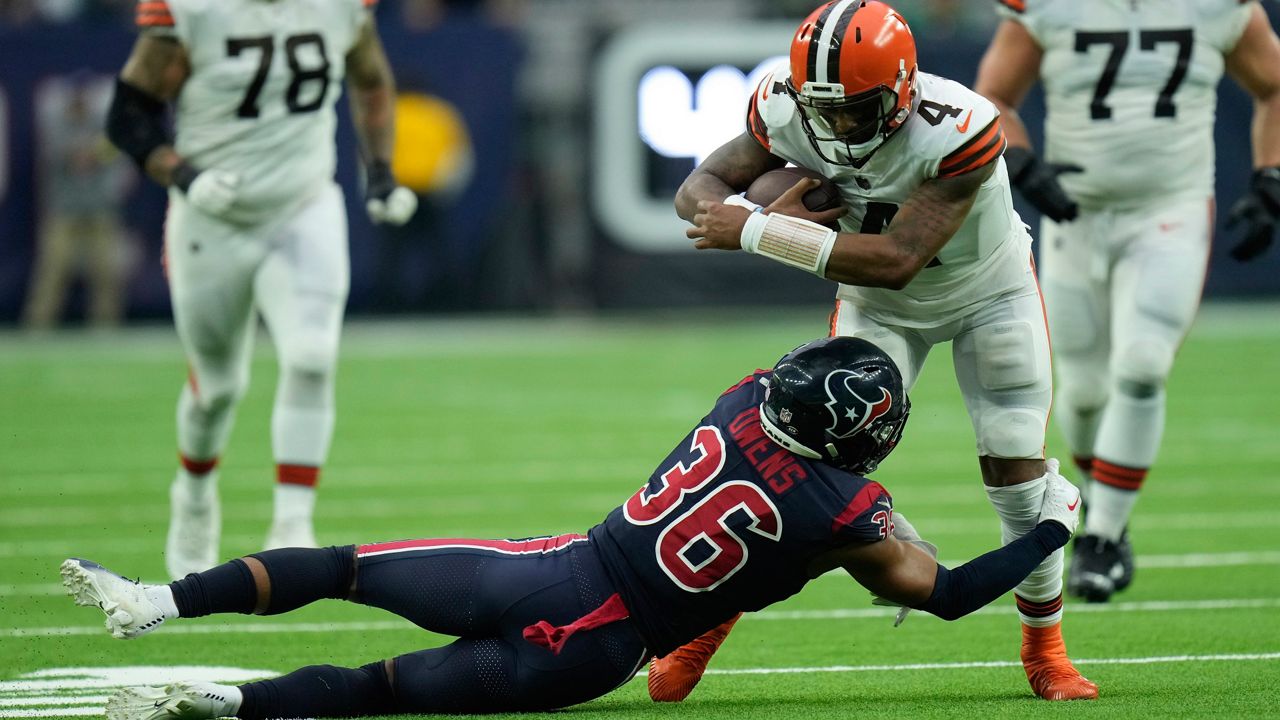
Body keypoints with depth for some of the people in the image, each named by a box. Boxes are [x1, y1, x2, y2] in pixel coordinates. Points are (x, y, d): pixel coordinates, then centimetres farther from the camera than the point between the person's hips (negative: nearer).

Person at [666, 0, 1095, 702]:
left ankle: (1045, 650, 15)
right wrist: (767, 219, -40)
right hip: (877, 304, 2)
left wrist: (758, 233, -46)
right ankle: (706, 625, 0)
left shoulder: (958, 131, -41)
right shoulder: (789, 112, -27)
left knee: (1017, 471, -5)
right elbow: (699, 192, -17)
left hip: (987, 295, -2)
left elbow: (896, 261, -44)